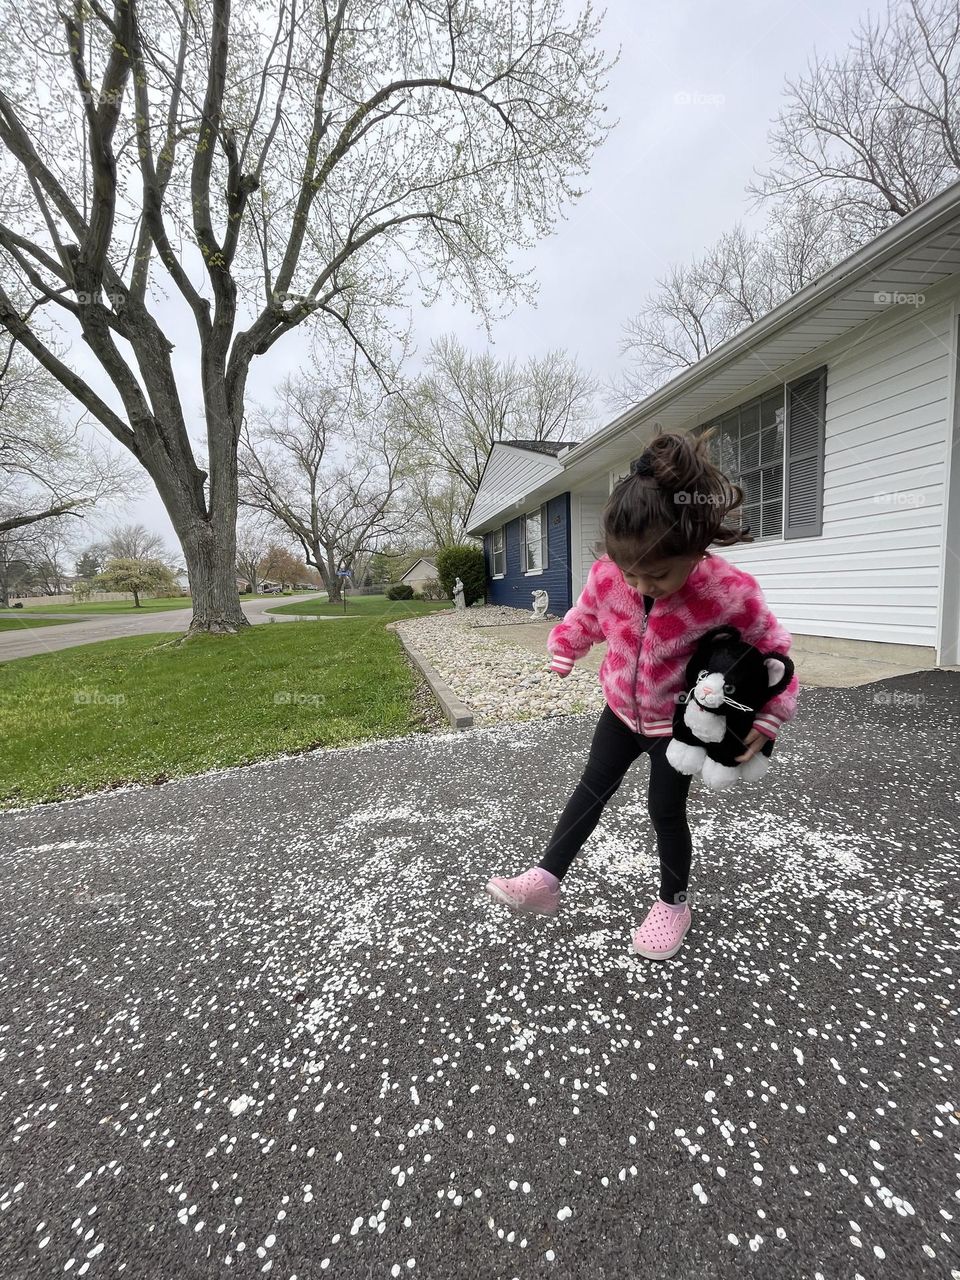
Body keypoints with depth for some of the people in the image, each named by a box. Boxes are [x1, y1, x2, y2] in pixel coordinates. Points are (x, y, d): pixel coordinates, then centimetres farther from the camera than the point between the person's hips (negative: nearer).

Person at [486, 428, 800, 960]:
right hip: (621, 710, 4)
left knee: (666, 810, 7)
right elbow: (585, 619, 2)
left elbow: (773, 650, -14)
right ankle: (545, 879, 22)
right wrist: (562, 651, -6)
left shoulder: (731, 593, -31)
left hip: (680, 722, -3)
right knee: (590, 791, 10)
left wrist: (767, 719, -17)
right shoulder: (606, 575, -21)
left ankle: (673, 903, 34)